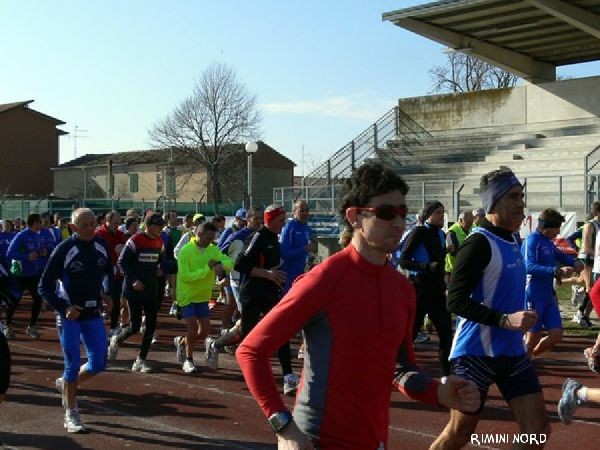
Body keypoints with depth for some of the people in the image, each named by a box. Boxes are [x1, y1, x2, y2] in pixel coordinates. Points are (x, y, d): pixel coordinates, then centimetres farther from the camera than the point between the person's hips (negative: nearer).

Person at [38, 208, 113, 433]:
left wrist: (106, 293, 2)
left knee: (98, 364, 6)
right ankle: (71, 414, 15)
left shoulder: (101, 246, 0)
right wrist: (64, 309, -20)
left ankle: (66, 384, 33)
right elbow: (44, 286, -12)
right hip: (70, 314, -5)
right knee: (73, 364, -1)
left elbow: (108, 272, 19)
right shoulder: (64, 249, -15)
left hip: (93, 314, 5)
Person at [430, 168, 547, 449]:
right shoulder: (479, 243, -16)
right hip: (476, 353, -8)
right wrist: (505, 320, -28)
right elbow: (455, 301, -22)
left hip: (513, 352, 8)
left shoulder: (513, 242, 11)